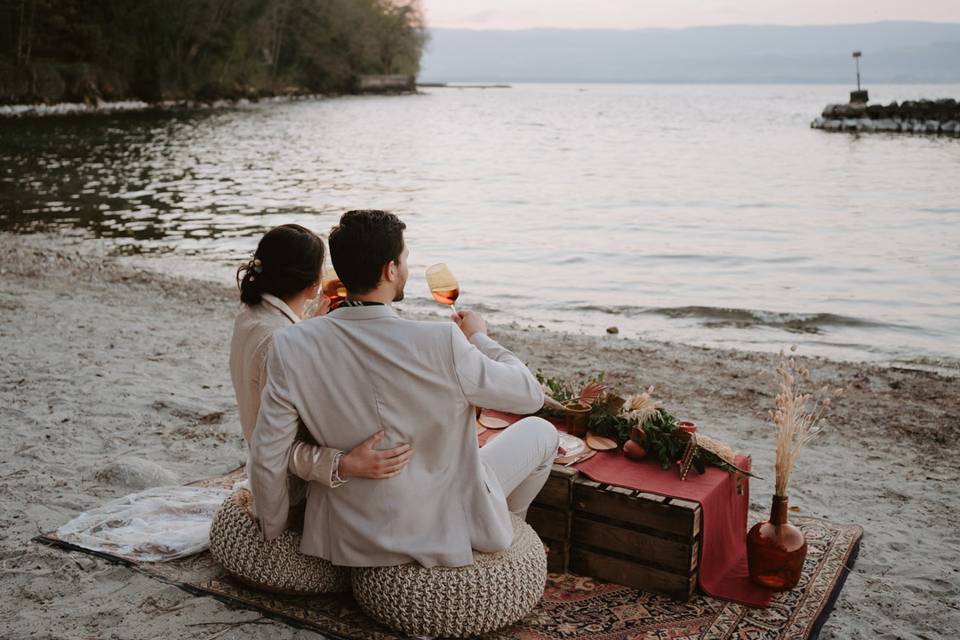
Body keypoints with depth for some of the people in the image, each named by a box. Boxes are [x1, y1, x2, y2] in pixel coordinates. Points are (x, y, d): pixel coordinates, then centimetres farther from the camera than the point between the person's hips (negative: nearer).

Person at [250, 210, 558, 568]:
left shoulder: (292, 347, -17)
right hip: (443, 532, -4)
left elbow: (266, 458, -11)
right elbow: (530, 395, -12)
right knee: (541, 431, 19)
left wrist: (272, 533, 8)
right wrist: (479, 338, 6)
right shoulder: (442, 343, -26)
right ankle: (505, 527, 42)